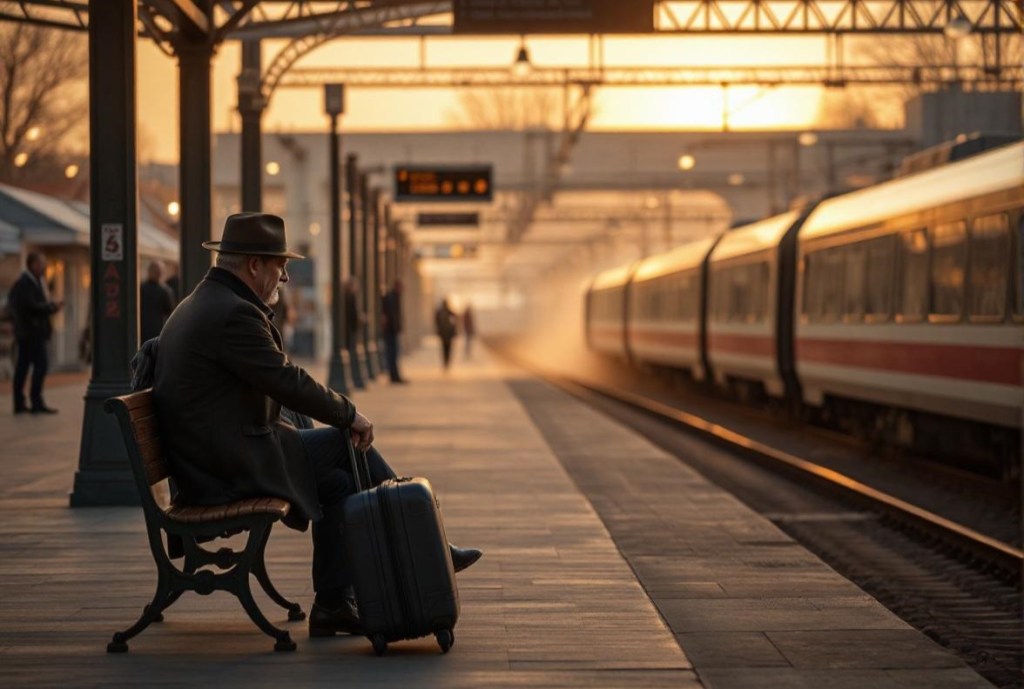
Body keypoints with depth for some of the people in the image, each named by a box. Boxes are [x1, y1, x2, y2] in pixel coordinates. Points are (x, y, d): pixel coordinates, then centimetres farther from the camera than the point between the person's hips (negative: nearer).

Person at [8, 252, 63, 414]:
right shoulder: (26, 284, -15)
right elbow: (32, 306, -24)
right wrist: (52, 307, -11)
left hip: (24, 332, 11)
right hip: (32, 332, -11)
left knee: (23, 365, 9)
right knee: (41, 364, -11)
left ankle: (19, 403, 11)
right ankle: (36, 403, -13)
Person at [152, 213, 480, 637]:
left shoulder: (194, 307, 16)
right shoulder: (234, 314, -19)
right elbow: (289, 383, -17)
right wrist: (350, 416, -5)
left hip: (204, 464, 10)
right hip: (234, 467, -10)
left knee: (336, 482, 12)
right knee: (349, 444, -1)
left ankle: (333, 606, 14)